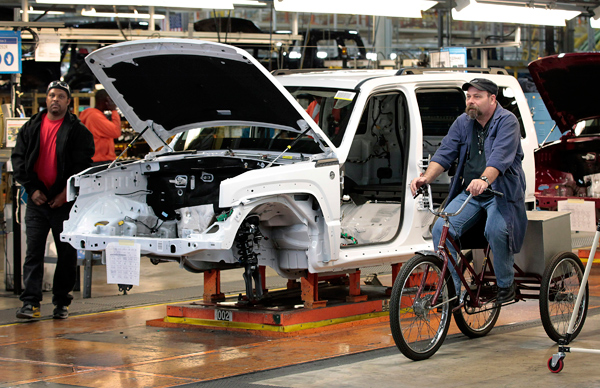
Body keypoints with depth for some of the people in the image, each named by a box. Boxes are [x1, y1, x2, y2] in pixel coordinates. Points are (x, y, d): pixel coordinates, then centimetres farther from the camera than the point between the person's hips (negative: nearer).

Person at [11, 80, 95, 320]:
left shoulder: (78, 131, 1)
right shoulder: (31, 128, 10)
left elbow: (83, 165, -4)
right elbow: (18, 159, 8)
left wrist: (66, 193, -12)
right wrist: (32, 189, -4)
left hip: (65, 201, -2)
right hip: (37, 201, 2)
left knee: (67, 254, 3)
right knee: (33, 252, -2)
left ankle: (62, 302, 12)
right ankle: (30, 303, -3)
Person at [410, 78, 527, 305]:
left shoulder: (507, 122, -9)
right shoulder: (463, 123, 9)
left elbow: (500, 156, -26)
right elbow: (445, 153, 1)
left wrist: (484, 180, -44)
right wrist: (427, 177, -18)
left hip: (501, 192, -5)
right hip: (469, 193, 5)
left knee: (495, 231, -32)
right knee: (441, 229, -15)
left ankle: (506, 284, -7)